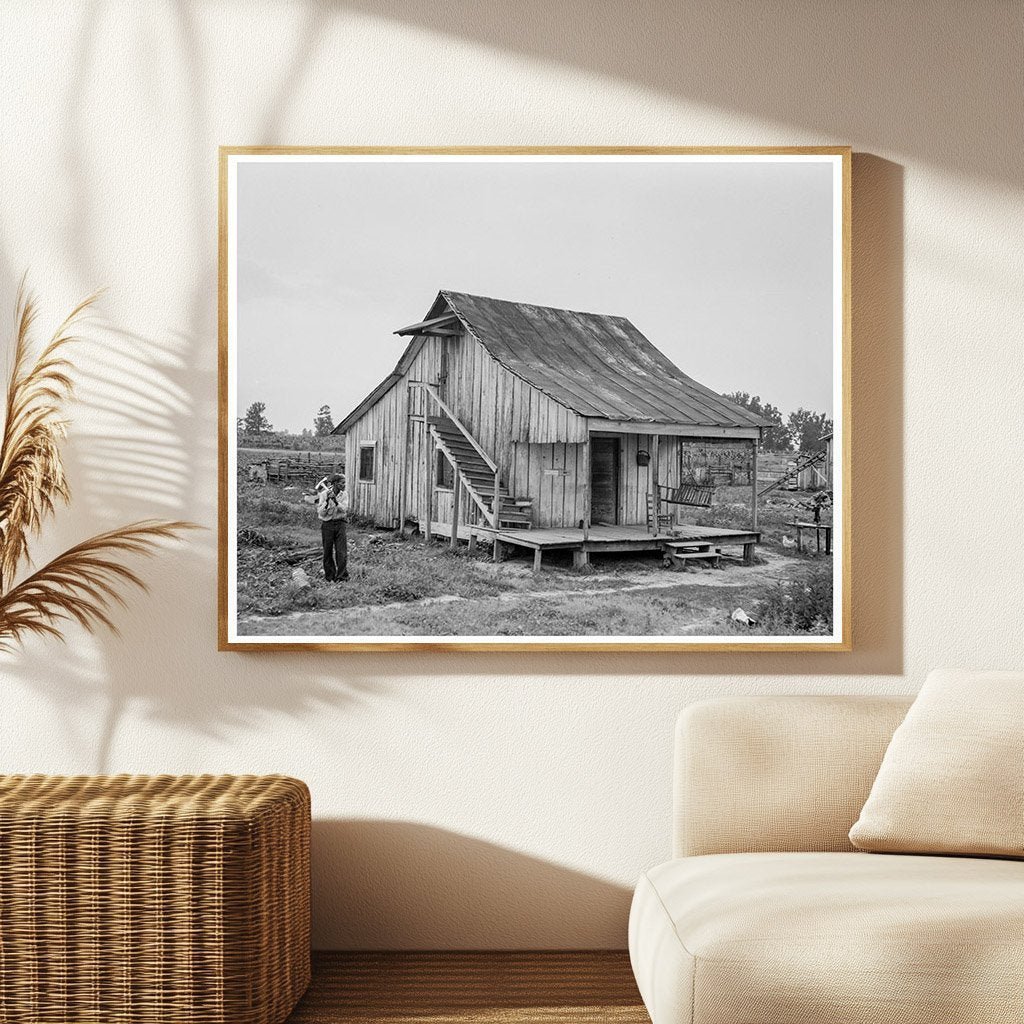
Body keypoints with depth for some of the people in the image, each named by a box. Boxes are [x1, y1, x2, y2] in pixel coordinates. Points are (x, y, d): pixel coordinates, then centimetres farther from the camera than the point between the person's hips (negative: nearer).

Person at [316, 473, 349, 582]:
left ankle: (342, 575, 0)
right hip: (327, 525, -2)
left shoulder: (344, 494, 2)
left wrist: (335, 500, -24)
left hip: (340, 524, 2)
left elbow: (344, 509, -12)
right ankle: (330, 576, 15)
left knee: (342, 551, -6)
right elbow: (321, 513, -12)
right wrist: (327, 501, -25)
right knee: (328, 552, 4)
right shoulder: (324, 494, -7)